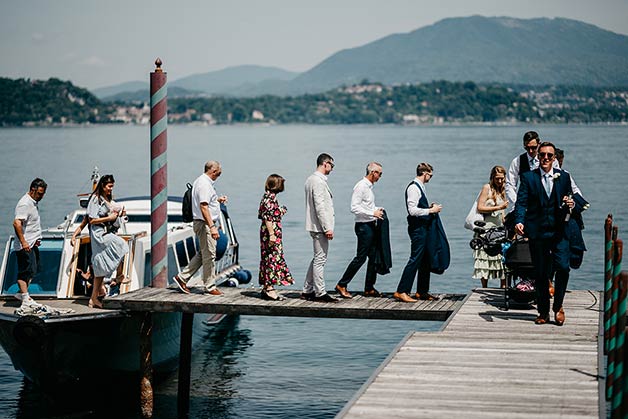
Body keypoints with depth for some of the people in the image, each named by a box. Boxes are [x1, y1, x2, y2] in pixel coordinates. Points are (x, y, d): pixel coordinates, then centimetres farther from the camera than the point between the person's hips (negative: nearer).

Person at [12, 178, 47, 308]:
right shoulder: (25, 204, -18)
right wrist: (23, 242, -29)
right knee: (26, 271, -6)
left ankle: (21, 293, 24)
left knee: (34, 269, 14)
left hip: (32, 244, 10)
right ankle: (26, 300, -2)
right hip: (25, 245, -10)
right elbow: (17, 223, -27)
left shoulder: (34, 202, 14)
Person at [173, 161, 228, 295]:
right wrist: (212, 227, -30)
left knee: (203, 254, 16)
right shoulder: (205, 184, -18)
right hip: (205, 224, -11)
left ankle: (182, 277, 18)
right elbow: (203, 207, -26)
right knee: (209, 255, -3)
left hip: (200, 223, 11)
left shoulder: (200, 181, 15)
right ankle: (210, 286, 5)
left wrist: (217, 199, 30)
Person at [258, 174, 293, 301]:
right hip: (272, 231, -10)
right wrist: (272, 234, -22)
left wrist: (280, 212, 27)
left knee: (268, 258, 12)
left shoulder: (267, 196, 13)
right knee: (273, 257, -9)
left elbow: (261, 215, 18)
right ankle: (269, 289, -9)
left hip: (267, 232, 10)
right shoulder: (270, 197, -15)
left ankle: (266, 287, 16)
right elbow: (268, 218, -20)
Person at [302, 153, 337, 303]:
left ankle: (307, 291, 19)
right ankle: (320, 293, -3)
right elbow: (320, 206, -21)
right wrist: (327, 228, -20)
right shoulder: (318, 181, -16)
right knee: (320, 259, -6)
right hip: (320, 226, -10)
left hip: (316, 227, 10)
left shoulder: (311, 179, 16)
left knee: (317, 259, 15)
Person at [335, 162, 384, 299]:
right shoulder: (361, 186, -14)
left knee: (374, 257, 9)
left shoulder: (370, 186, 16)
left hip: (372, 225, 10)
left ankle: (369, 288, 15)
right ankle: (342, 285, 1)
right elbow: (355, 208, -21)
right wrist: (373, 213, -20)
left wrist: (377, 210, 10)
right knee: (360, 257, -7)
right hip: (364, 226, -10)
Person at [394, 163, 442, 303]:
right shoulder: (413, 188, -15)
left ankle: (422, 291, 21)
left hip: (424, 227, 10)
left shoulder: (420, 187, 16)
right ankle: (401, 291, -12)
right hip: (417, 228, -10)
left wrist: (429, 207, 12)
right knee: (415, 260, -12)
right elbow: (413, 210, -23)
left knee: (425, 260, 14)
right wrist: (431, 210, -17)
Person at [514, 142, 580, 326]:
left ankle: (558, 305, 6)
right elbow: (521, 203, -3)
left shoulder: (564, 177, 10)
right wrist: (519, 221, -21)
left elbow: (569, 200, 16)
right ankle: (543, 311, 17)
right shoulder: (528, 177, 3)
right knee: (541, 274, 4)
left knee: (563, 267, -13)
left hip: (559, 231, 1)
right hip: (537, 232, -1)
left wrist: (571, 205, -8)